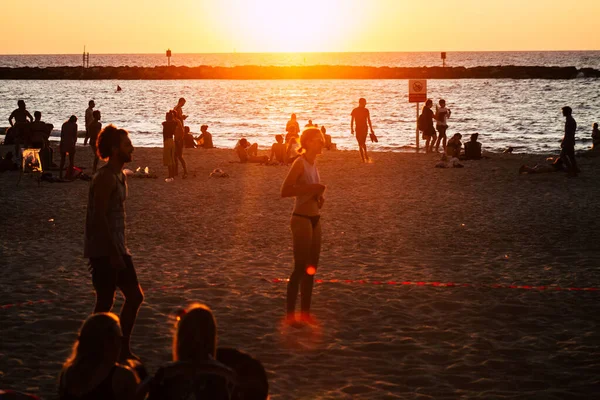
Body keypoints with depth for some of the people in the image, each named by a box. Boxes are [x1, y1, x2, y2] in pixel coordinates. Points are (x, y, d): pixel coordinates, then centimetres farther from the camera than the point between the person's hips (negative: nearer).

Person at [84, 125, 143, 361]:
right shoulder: (105, 178, -17)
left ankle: (123, 349, 21)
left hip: (117, 248, 10)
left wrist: (121, 249, 18)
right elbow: (99, 217, -21)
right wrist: (114, 253, -21)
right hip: (103, 251, -10)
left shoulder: (119, 176, 13)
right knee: (106, 302, -3)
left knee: (134, 296, 12)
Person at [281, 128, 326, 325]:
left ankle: (305, 312, 19)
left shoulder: (314, 163, 11)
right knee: (300, 268, -6)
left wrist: (319, 195, 5)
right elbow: (285, 191, -22)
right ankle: (290, 314, 0)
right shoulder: (300, 163, -14)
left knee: (311, 268, 11)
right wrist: (311, 189, -24)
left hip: (315, 219, 9)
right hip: (302, 219, -9)